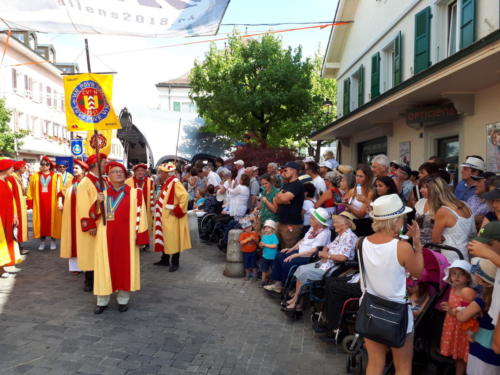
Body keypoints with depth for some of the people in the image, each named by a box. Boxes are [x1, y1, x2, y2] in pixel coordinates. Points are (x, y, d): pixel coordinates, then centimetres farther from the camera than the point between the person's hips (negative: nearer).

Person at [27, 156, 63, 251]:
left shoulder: (56, 176, 3)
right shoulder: (35, 176, 8)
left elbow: (59, 190, -2)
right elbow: (31, 190, 7)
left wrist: (60, 202, -12)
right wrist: (30, 202, 0)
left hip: (52, 203, -1)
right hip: (39, 203, 2)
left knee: (52, 221, 2)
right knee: (41, 221, 4)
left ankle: (53, 241, 12)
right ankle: (42, 241, 13)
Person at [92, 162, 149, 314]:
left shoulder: (135, 193, -1)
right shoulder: (103, 194, 8)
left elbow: (140, 215, -3)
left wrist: (140, 236, -8)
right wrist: (98, 203, -14)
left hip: (126, 237, -2)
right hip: (106, 237, 2)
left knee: (125, 267, 5)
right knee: (105, 267, 6)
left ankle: (123, 300, 19)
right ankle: (102, 301, 18)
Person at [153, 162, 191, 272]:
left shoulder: (175, 183, -18)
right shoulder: (166, 183, 11)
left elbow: (184, 196, -29)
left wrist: (177, 211, -24)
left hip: (172, 218, -10)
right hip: (165, 217, 10)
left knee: (173, 240, 0)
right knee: (165, 239, 16)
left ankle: (175, 263, 9)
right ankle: (165, 260, 28)